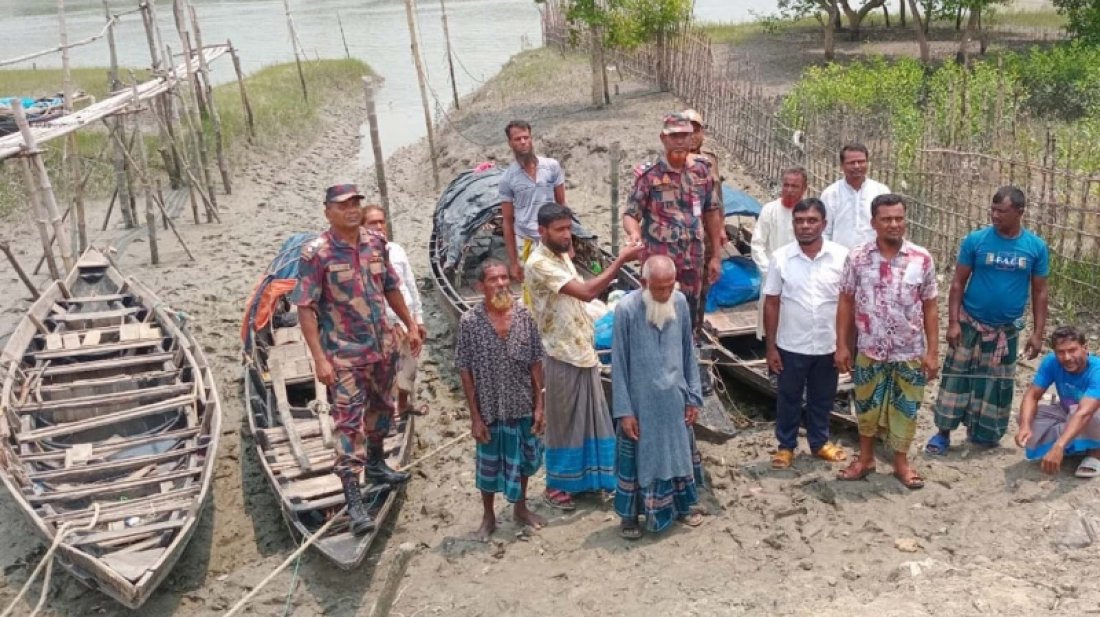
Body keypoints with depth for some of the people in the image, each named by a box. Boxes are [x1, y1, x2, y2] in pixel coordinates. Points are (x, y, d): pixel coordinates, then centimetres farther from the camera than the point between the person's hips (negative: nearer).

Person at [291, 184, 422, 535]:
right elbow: (305, 308, -17)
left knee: (381, 408, 22)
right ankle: (353, 501, 2)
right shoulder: (316, 253, -17)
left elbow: (391, 288, 14)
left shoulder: (375, 243, 0)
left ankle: (376, 465, 45)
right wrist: (319, 359, -22)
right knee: (350, 422, -4)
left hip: (382, 346, 6)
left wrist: (410, 326, 14)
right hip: (344, 355, -6)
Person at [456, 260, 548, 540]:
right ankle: (488, 517, 35)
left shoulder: (523, 316, -7)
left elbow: (536, 363, -1)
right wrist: (475, 416, -10)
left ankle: (520, 508, 42)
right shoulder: (470, 321, -14)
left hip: (523, 406, 3)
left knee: (522, 459, 19)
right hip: (490, 409, -2)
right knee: (489, 464, 14)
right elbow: (465, 371, -10)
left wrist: (539, 405, -3)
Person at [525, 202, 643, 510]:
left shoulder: (562, 256, 9)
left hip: (582, 352, 9)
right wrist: (620, 260, -27)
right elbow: (586, 291, -29)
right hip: (562, 357, -9)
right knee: (563, 422, 4)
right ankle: (556, 487, 19)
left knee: (590, 418, 16)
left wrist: (590, 347, 17)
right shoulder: (539, 264, -21)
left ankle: (585, 477, 31)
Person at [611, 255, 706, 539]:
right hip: (641, 403, -4)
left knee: (679, 453, 19)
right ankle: (629, 515, 28)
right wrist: (624, 410, -13)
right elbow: (619, 363, -13)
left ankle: (681, 506, 39)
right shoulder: (626, 309, -18)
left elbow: (689, 352, 5)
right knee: (637, 459, 9)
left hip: (675, 399, 4)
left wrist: (694, 396, 5)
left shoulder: (681, 303, -5)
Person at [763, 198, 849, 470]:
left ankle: (820, 442, 39)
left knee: (822, 398, 18)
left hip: (828, 346, 1)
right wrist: (770, 347, -4)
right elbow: (771, 304, -3)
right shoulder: (781, 258, -8)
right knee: (788, 399, 14)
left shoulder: (841, 256, -8)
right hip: (791, 346, -1)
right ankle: (786, 446, 32)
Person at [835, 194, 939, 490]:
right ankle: (865, 458, 33)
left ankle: (901, 462, 31)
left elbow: (930, 308, -1)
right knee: (866, 406, 14)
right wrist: (841, 345, -3)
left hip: (910, 352, 0)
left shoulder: (922, 259, -7)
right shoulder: (857, 258, -7)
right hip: (870, 350, 0)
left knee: (905, 408, 13)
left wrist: (932, 351, -4)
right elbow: (846, 303, 0)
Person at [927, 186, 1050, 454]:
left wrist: (1038, 332, -1)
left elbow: (1039, 292, 2)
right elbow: (958, 282, -6)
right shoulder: (976, 240, -10)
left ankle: (985, 434, 29)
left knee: (998, 383, 12)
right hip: (970, 324, -2)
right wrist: (953, 322, -12)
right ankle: (944, 432, 11)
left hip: (1007, 329, 2)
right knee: (957, 377, 0)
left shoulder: (1036, 246, -5)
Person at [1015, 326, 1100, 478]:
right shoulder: (1051, 362, -20)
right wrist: (1025, 426, -41)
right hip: (1067, 415, 5)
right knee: (1027, 416, -20)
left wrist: (1059, 447, -59)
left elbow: (1084, 413, -46)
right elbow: (1032, 395, -21)